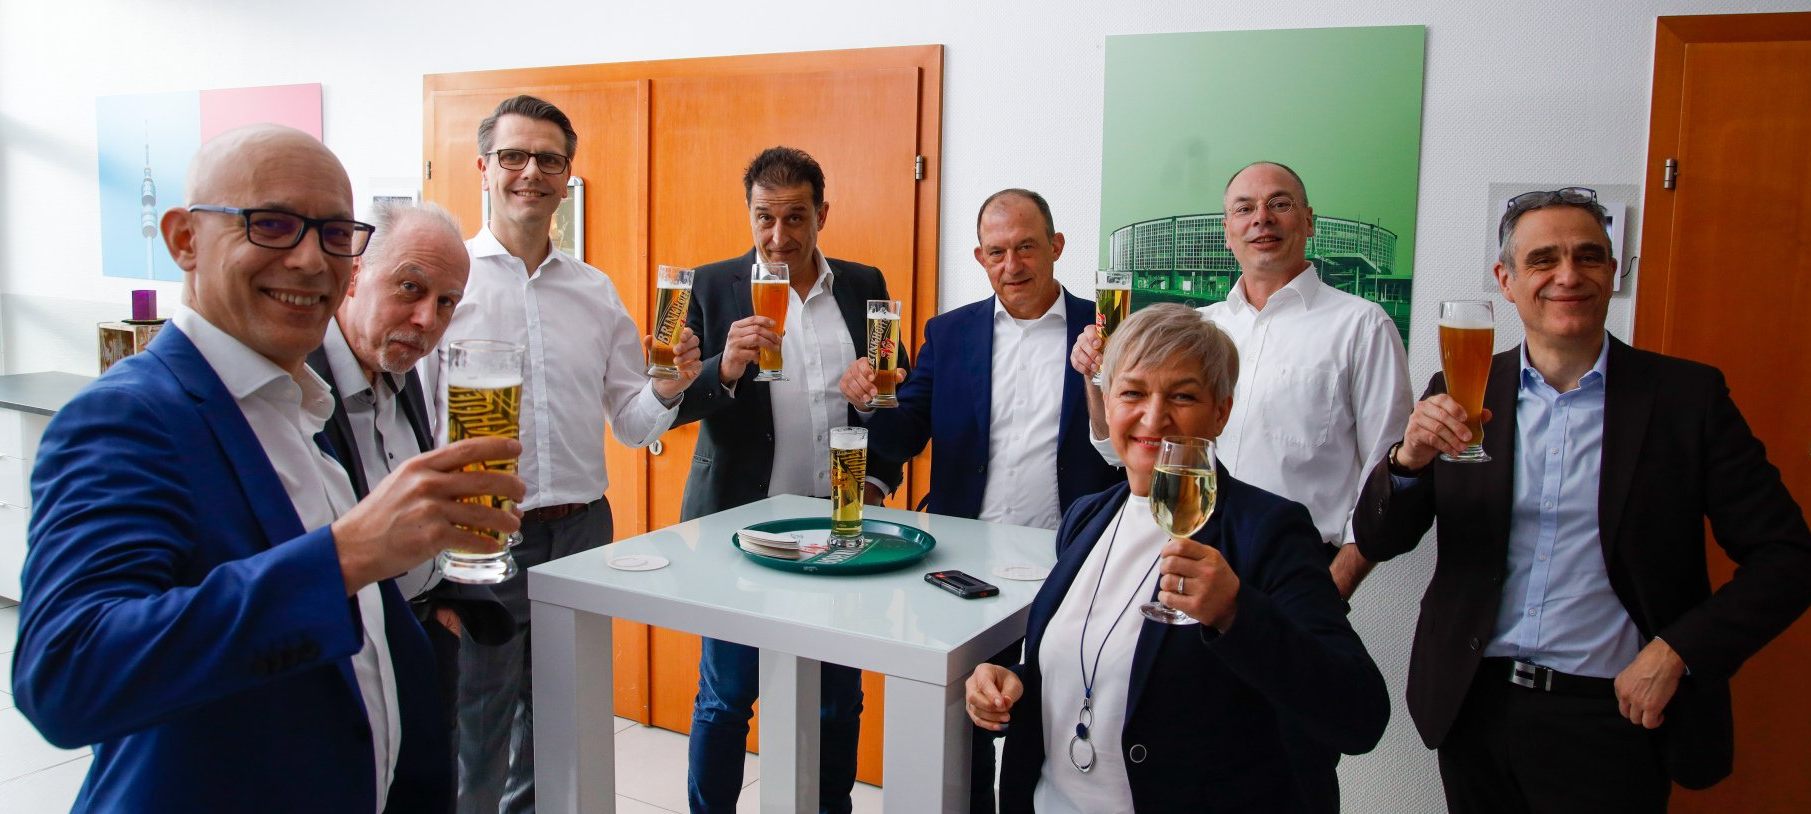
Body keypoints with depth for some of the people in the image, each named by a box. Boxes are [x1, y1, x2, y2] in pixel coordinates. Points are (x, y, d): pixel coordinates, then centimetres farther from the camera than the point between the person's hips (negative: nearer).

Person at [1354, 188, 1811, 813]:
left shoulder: (1687, 396, -2)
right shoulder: (1463, 395, 2)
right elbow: (1377, 541, 0)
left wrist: (1676, 653, -12)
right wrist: (1409, 459, -19)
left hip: (1610, 716, -2)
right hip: (1474, 710, 2)